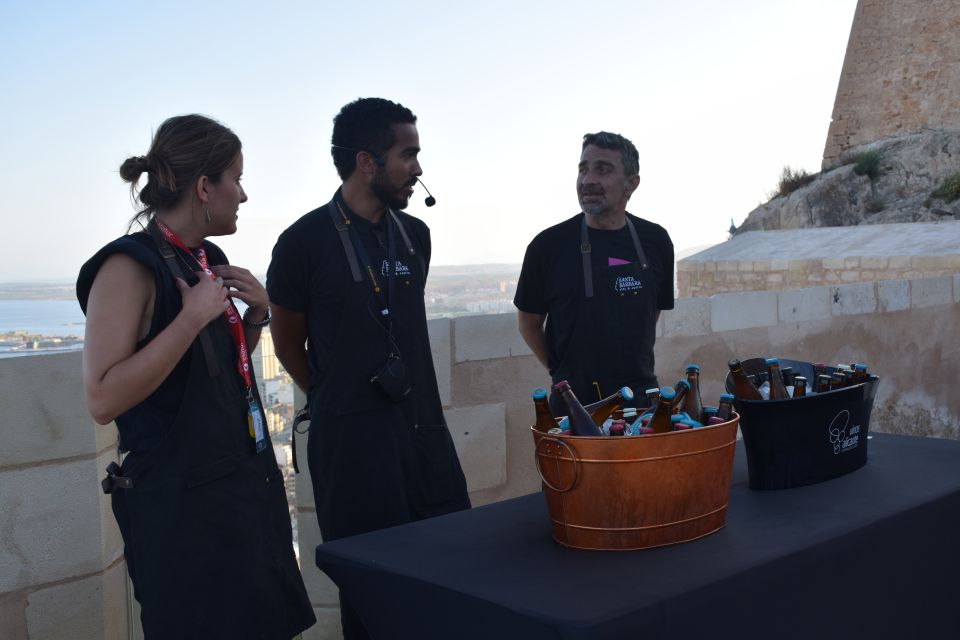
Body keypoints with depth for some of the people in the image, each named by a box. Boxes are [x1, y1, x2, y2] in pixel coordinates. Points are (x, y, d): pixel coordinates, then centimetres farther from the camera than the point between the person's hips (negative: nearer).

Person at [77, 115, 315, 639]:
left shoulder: (209, 259, 9)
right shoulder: (129, 267, -16)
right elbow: (103, 400, -25)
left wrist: (256, 313, 4)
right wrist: (193, 317, -25)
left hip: (248, 486, 8)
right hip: (183, 503, -8)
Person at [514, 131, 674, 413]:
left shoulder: (655, 241, 2)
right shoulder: (549, 245, -6)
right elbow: (529, 321, 4)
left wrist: (636, 364, 12)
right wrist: (560, 370, 2)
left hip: (642, 393, 3)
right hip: (574, 399, -2)